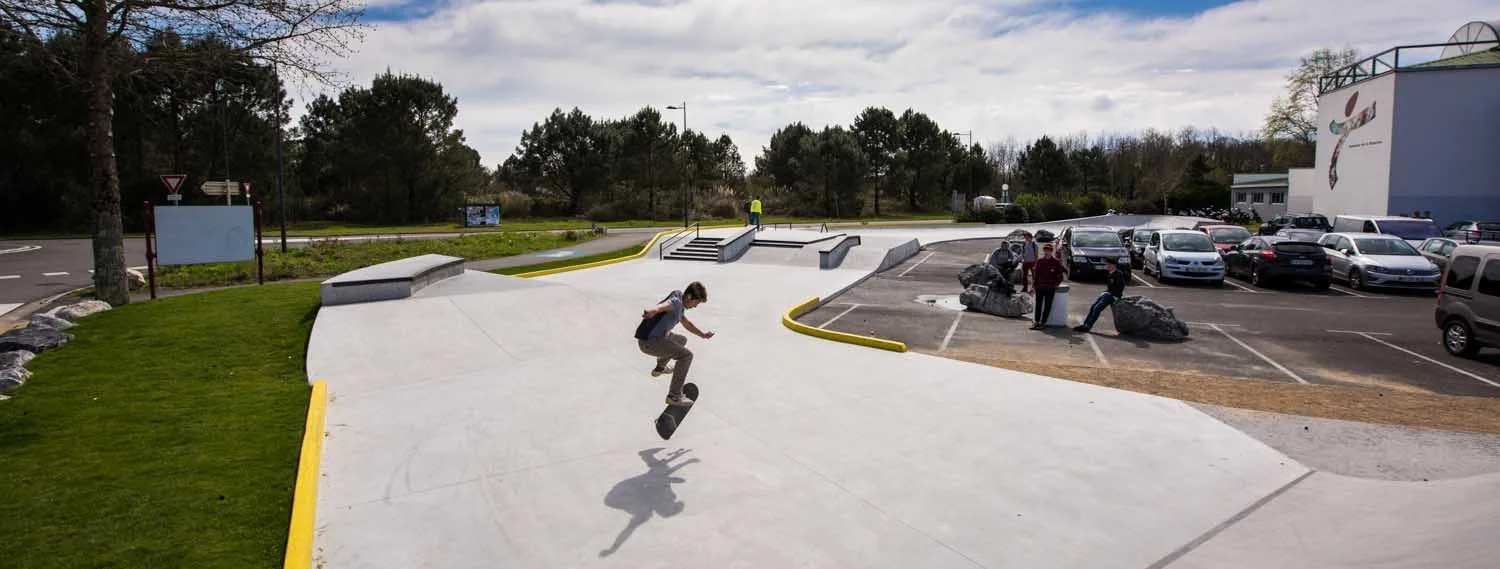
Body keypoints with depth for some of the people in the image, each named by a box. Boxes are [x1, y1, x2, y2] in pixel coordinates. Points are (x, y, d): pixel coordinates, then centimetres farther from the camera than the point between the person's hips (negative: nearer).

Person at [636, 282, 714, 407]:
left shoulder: (679, 306, 15)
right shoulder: (676, 301, -17)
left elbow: (687, 323, 35)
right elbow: (663, 305, -41)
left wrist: (703, 335, 40)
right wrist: (651, 311, -63)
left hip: (656, 337, 10)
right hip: (648, 342, -10)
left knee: (681, 340, 32)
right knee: (686, 355, -16)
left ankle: (660, 368, 50)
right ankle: (674, 396, -15)